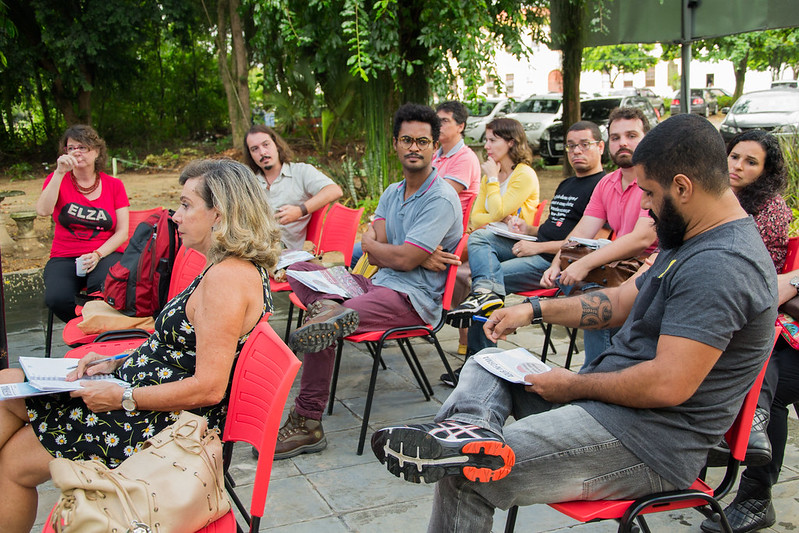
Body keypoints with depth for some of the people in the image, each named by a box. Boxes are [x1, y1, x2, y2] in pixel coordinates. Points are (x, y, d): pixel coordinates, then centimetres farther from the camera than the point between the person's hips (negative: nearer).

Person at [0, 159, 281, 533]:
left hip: (167, 426, -10)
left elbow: (208, 388, -27)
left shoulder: (226, 279, -24)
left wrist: (121, 397, -18)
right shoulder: (238, 268, 8)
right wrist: (117, 364, 8)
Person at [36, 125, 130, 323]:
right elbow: (43, 211, -12)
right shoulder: (58, 180, 9)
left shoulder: (114, 185, 9)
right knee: (57, 298, -30)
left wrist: (98, 254, -14)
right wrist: (60, 173, -15)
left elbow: (122, 232, 3)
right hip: (65, 257, 1)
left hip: (106, 254, 0)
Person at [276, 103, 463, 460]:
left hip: (413, 298, -9)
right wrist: (418, 256, -13)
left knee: (318, 334, -26)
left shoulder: (442, 200, -12)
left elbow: (404, 259, -19)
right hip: (379, 284, 9)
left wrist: (374, 244, 1)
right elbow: (372, 252, 4)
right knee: (298, 269, 6)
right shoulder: (392, 193, 15)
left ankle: (307, 425, -14)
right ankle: (330, 307, -24)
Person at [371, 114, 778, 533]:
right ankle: (473, 428, -17)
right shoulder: (693, 241, 13)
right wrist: (534, 310, 12)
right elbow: (622, 301, 21)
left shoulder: (721, 264, -23)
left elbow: (669, 385, -29)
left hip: (648, 443, -11)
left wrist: (575, 386, -14)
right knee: (485, 366, 5)